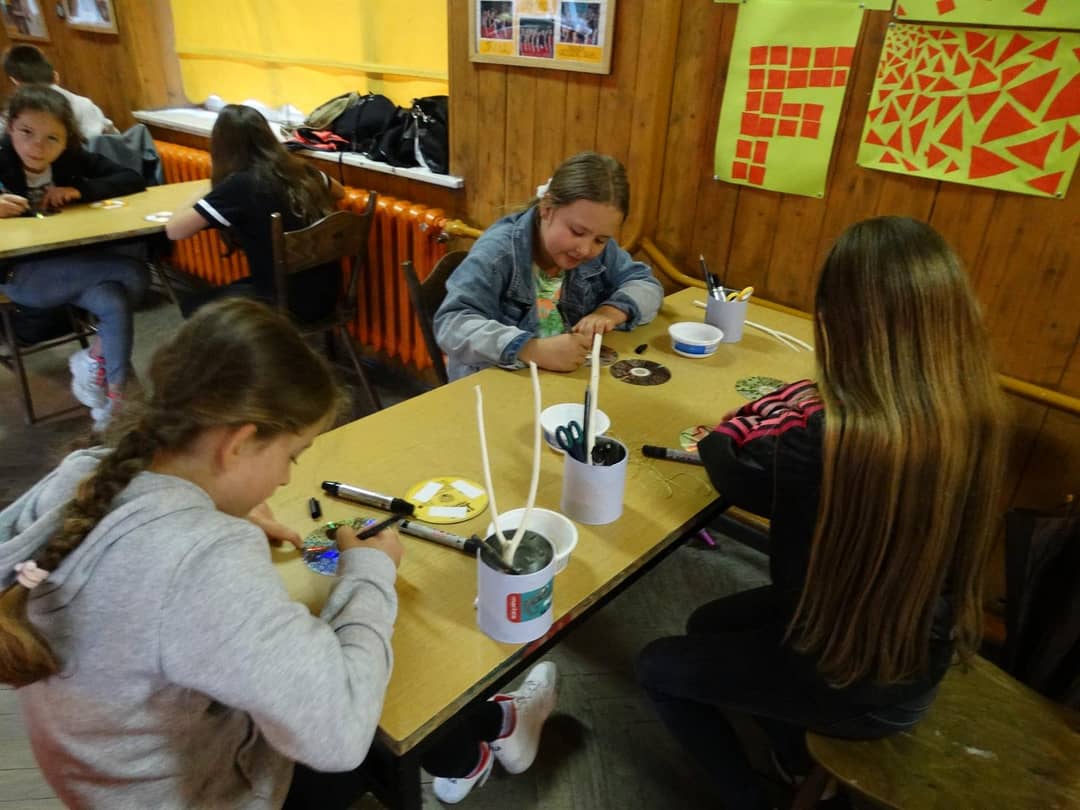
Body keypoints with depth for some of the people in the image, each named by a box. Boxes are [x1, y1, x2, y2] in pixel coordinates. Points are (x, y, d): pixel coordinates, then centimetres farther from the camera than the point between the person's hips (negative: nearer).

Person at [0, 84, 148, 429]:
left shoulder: (73, 159, 0)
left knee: (115, 304, -27)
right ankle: (96, 357, -6)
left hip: (74, 265, 5)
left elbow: (134, 180, -2)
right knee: (131, 273, -26)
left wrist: (81, 190, -15)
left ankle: (113, 403, -8)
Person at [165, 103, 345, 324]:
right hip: (328, 293, 7)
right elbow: (339, 192, 22)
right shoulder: (300, 169, 1)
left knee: (194, 305, 19)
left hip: (292, 304, -7)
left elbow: (174, 230, -15)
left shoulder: (240, 185, -17)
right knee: (233, 290, 33)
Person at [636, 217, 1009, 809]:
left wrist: (807, 396, -6)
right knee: (709, 625, 25)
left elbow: (724, 457, -18)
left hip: (852, 683, -7)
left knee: (657, 667, 14)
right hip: (916, 655, 7)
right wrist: (825, 400, -6)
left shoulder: (829, 438, -39)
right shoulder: (973, 413, -15)